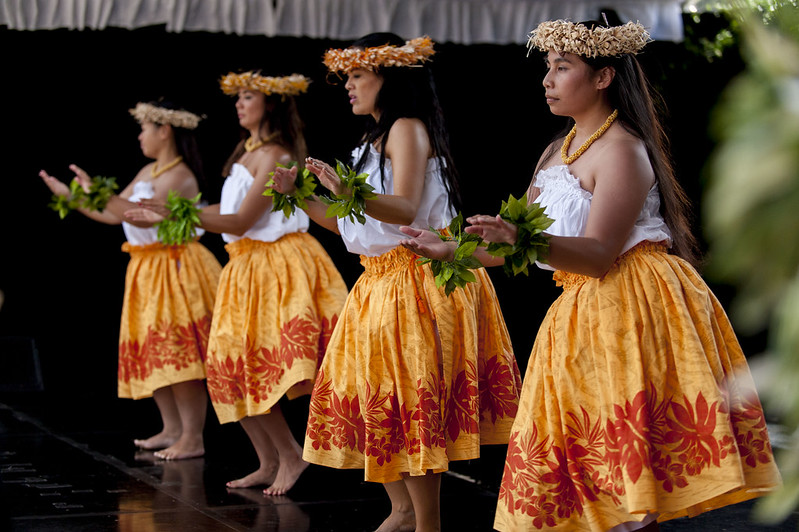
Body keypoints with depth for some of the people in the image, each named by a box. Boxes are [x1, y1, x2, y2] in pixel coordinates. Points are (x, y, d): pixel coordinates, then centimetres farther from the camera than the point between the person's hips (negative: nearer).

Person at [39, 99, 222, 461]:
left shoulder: (179, 175, -13)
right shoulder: (148, 172, 14)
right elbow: (115, 215, 16)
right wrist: (69, 196, 15)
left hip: (176, 269, -9)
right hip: (148, 269, 9)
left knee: (177, 355, -11)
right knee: (150, 352, 10)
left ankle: (193, 438, -8)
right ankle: (172, 430, 17)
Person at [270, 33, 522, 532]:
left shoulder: (407, 128, -9)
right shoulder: (375, 140, 18)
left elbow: (405, 210, -24)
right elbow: (352, 225, 16)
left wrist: (348, 193, -39)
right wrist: (300, 196, 9)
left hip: (416, 280, -10)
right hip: (379, 281, 10)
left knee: (413, 403, -8)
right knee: (379, 398, 11)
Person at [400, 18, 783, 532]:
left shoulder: (621, 150, -10)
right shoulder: (559, 151, 17)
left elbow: (599, 255, -21)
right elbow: (519, 242, 22)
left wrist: (525, 240, -34)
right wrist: (453, 251, 14)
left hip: (633, 305, -9)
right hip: (582, 311, 9)